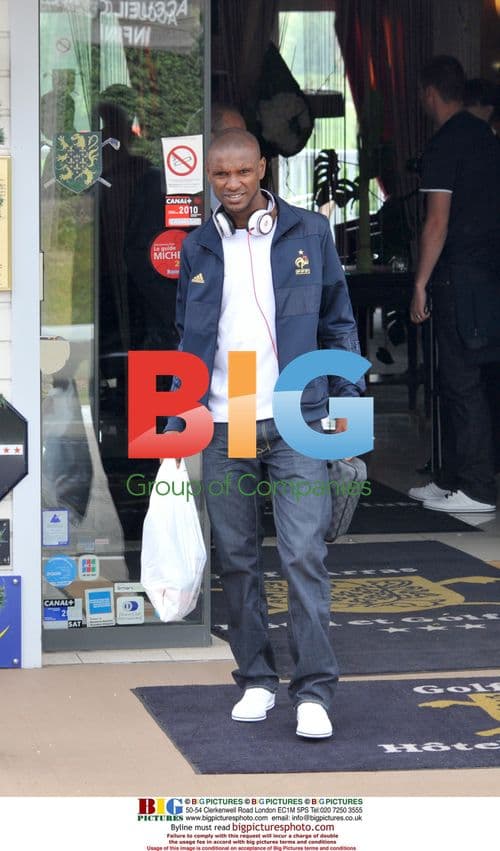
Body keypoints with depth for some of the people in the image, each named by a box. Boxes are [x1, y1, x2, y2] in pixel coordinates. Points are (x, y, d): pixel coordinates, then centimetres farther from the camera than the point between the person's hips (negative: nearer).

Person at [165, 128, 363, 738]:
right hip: (222, 430, 3)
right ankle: (256, 681, 17)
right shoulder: (197, 248, 8)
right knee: (237, 561, 6)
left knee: (303, 556, -9)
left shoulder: (309, 234, 2)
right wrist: (175, 424, 8)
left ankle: (314, 691, -5)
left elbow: (338, 323, 7)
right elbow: (188, 340, 14)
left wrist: (348, 407, 0)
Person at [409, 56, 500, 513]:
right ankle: (452, 479, 21)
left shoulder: (444, 145, -13)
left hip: (460, 276, -9)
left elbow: (438, 223, -17)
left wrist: (421, 283, -13)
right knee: (456, 377, 15)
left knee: (462, 381, -6)